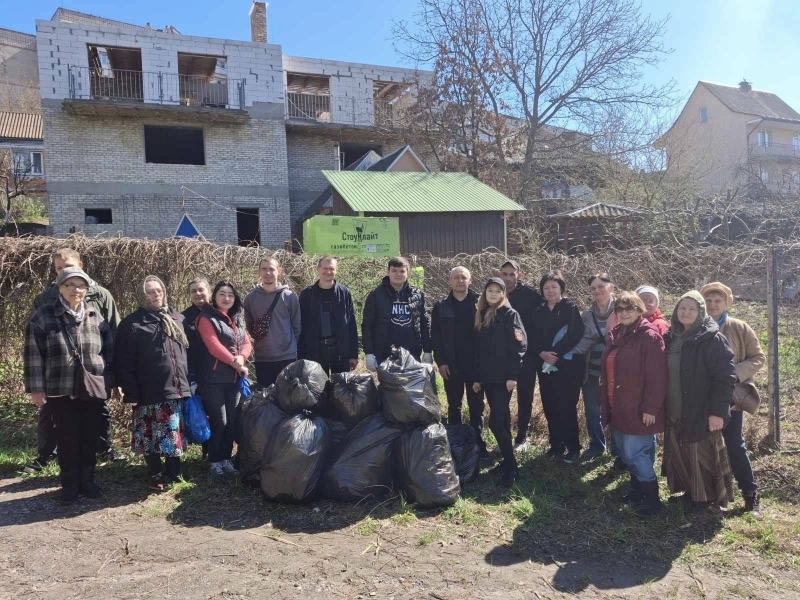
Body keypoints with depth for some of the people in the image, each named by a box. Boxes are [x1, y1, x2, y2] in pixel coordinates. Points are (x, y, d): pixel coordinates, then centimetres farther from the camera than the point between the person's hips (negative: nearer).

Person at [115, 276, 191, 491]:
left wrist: (190, 381, 11)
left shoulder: (177, 318, 12)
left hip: (177, 388, 4)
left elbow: (187, 351, 17)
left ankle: (173, 472, 25)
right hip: (150, 392, -4)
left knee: (174, 434, 11)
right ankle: (156, 476, 19)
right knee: (152, 435, 3)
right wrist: (131, 392, -13)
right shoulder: (132, 323, -4)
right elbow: (123, 363, -7)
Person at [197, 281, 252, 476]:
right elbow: (213, 346, -15)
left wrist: (241, 358, -12)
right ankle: (214, 460, 12)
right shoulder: (207, 318, -4)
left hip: (234, 379, 6)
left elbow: (247, 343, 9)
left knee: (232, 421, 8)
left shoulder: (237, 320, 16)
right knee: (219, 421, -3)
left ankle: (226, 458, 20)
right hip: (214, 379, -6)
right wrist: (234, 362, -16)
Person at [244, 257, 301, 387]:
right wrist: (259, 338, 7)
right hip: (262, 358, 2)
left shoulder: (289, 297, -4)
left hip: (287, 357, -2)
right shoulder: (251, 298, 1)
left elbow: (297, 326, 1)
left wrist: (290, 344, 3)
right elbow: (249, 325, 12)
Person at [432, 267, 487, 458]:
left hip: (475, 364, -1)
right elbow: (435, 336, 2)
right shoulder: (441, 306, 4)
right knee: (454, 406, 12)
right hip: (451, 365, 1)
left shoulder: (480, 302, 0)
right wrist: (440, 361, -6)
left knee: (476, 406, 8)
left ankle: (478, 443, 17)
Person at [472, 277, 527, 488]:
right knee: (501, 419, 13)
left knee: (495, 422, -11)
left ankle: (511, 467, -1)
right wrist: (477, 377, 14)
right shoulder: (482, 315, 14)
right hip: (487, 377, 7)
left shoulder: (510, 314, -5)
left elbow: (519, 345, -12)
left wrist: (512, 375, -17)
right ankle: (507, 461, 22)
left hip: (503, 377, -7)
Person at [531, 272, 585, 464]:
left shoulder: (570, 308, -3)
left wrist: (555, 354, -17)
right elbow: (534, 338, 7)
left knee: (566, 407, -5)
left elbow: (574, 335, -14)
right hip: (545, 366, 5)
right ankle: (556, 444, 21)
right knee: (550, 407, 8)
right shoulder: (539, 312, 12)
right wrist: (542, 353, -12)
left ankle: (573, 447, 7)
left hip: (567, 365, -5)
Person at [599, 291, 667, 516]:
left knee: (635, 452, -5)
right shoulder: (615, 334, 10)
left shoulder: (649, 336, -14)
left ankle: (652, 498, 11)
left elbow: (656, 376, -18)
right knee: (625, 452, 16)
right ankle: (637, 490, 32)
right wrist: (606, 401, 16)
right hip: (618, 407, 8)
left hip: (637, 408, -8)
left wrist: (650, 407, -20)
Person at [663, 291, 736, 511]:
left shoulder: (712, 339, -12)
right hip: (676, 413, 6)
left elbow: (725, 377, -16)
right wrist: (664, 407, 12)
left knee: (701, 456, 5)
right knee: (681, 455, 15)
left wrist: (718, 411, -19)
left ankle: (706, 497, 22)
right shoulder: (671, 338, 7)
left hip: (701, 413, -6)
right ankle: (690, 492, 31)